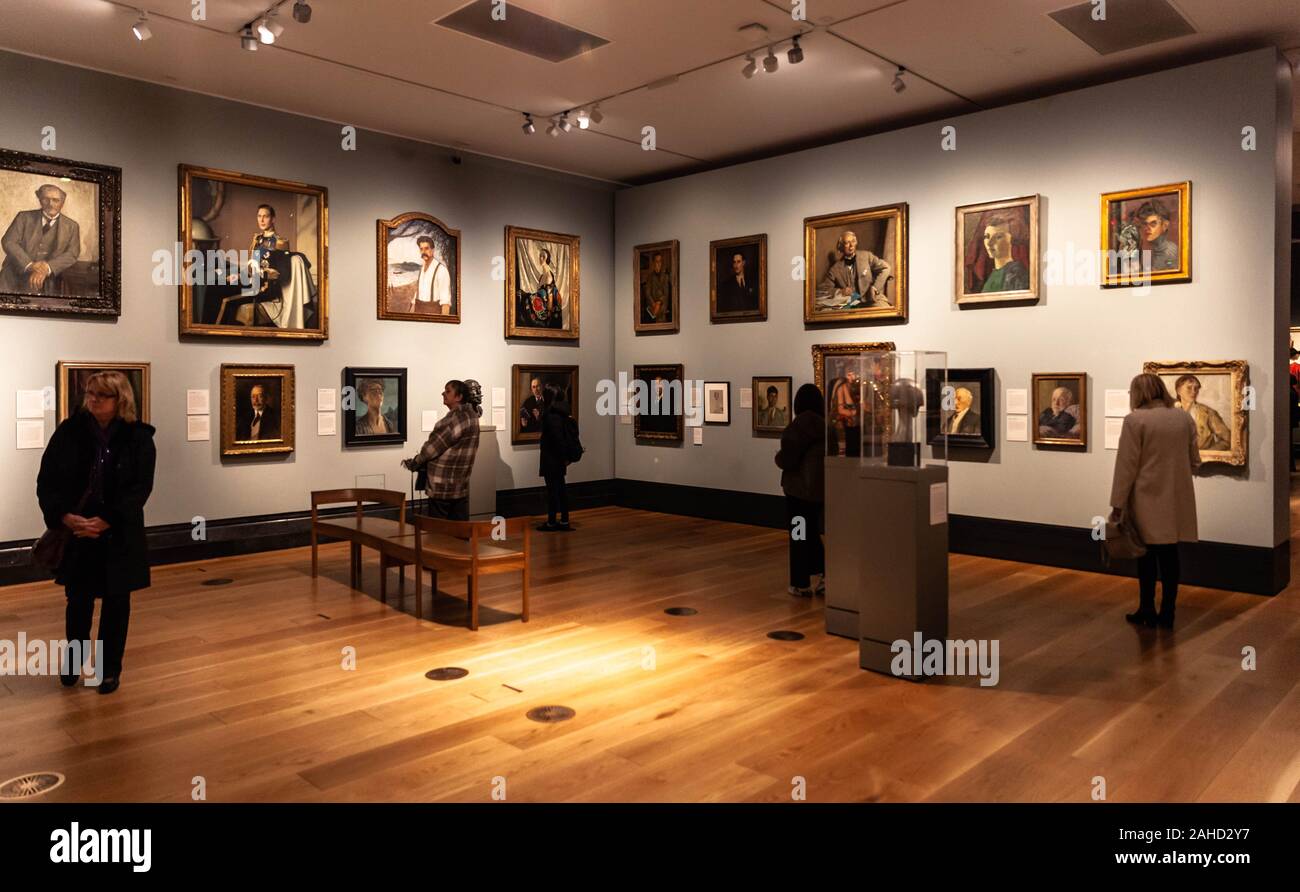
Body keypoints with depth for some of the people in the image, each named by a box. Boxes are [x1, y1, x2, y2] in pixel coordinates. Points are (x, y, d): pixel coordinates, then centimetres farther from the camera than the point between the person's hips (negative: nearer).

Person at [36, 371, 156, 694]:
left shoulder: (138, 437, -7)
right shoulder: (69, 431, -3)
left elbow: (140, 488, -10)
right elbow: (47, 479, -4)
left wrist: (106, 521, -20)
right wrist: (64, 516, -20)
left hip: (119, 533, -1)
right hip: (75, 530, 1)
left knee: (116, 601, 8)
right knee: (78, 599, 10)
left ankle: (110, 668, 24)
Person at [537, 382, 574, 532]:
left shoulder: (551, 414, -17)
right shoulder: (561, 411, 9)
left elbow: (557, 437, -20)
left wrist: (563, 456, -14)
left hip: (551, 458, -9)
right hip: (558, 458, 9)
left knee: (552, 490, -2)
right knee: (560, 489, 12)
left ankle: (551, 522, 5)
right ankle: (564, 521, 16)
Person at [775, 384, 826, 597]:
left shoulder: (802, 422, -17)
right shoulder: (825, 422, 4)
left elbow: (787, 457, -17)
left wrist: (778, 457, 6)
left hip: (801, 486, -7)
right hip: (821, 485, 7)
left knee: (800, 535, 3)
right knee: (812, 532, 18)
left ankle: (802, 584, 9)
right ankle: (825, 579, 15)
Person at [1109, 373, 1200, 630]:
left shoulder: (1135, 420, -11)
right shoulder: (1185, 418, 6)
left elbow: (1126, 465, -12)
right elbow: (1194, 462, 11)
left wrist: (1118, 504, -8)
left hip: (1148, 501, -4)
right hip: (1177, 501, 4)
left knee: (1147, 556, 5)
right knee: (1170, 555, 9)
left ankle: (1147, 611, 13)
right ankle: (1167, 613, 14)